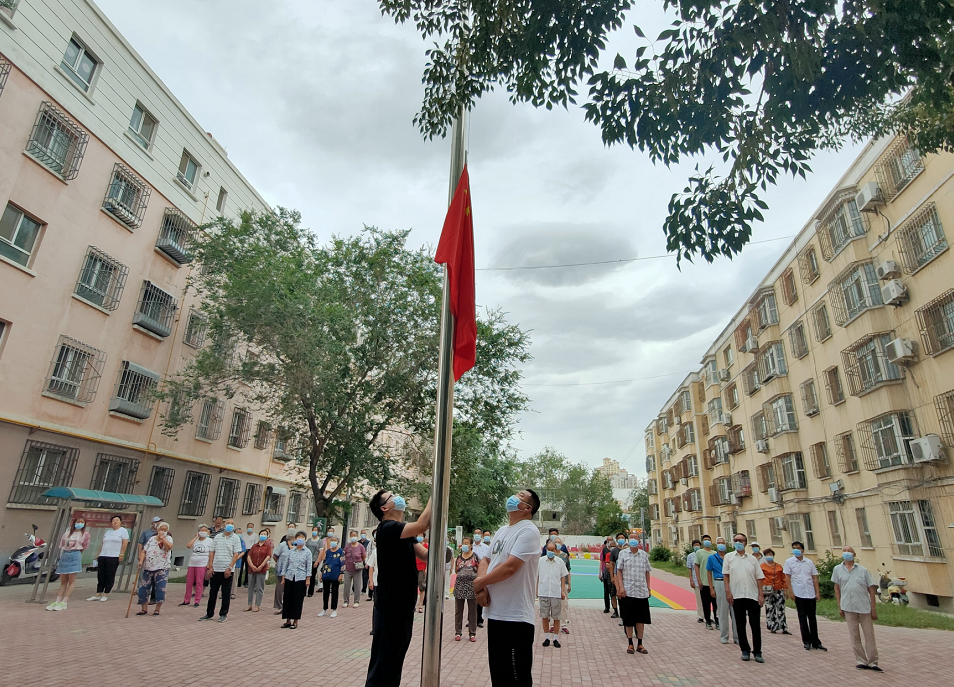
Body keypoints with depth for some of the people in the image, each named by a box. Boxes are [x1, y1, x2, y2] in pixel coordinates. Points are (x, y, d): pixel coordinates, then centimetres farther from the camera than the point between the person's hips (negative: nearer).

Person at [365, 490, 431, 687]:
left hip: (404, 606, 9)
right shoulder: (387, 528, -17)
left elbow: (425, 555, 2)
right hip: (389, 608, -9)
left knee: (395, 664, 19)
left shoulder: (406, 532, 13)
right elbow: (421, 525, -33)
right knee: (382, 665, 1)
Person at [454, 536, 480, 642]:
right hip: (460, 584, 3)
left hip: (472, 584, -3)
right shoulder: (459, 557, 9)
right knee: (459, 610, 8)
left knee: (472, 610, 5)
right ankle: (457, 632, 17)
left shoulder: (475, 557, -1)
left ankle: (472, 633, 13)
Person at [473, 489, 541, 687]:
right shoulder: (501, 531, 14)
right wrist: (482, 587, -4)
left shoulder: (528, 531, -14)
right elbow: (486, 560, 17)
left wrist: (479, 582, -10)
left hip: (516, 618, -8)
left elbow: (510, 567, -23)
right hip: (495, 613, 9)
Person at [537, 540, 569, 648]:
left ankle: (555, 638, 17)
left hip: (556, 593, 0)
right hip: (543, 593, 0)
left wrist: (563, 591, 3)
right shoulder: (540, 560, 0)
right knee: (544, 616, 7)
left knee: (556, 617, 5)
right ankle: (547, 637, 19)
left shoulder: (560, 561, 1)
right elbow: (536, 576, 8)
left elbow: (563, 577, 8)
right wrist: (536, 590, 5)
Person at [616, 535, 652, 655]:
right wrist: (621, 587, -8)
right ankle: (630, 644, 19)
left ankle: (640, 644, 20)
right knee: (628, 619, 5)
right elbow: (619, 571, -1)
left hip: (642, 591, 2)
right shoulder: (623, 553, -1)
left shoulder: (644, 554, 6)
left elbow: (647, 572, 12)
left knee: (641, 618, 7)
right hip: (627, 591, -2)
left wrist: (649, 587, 6)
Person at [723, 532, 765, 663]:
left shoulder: (752, 559, 8)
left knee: (756, 625, 2)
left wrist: (761, 595, -1)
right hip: (737, 596, -1)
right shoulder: (729, 557, 5)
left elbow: (759, 577, 7)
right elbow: (726, 574, 3)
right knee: (740, 625, 6)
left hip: (753, 596, 1)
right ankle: (745, 650, 18)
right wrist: (728, 591, -5)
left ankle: (757, 652, 13)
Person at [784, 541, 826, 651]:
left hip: (811, 593, 2)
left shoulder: (810, 562, 8)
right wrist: (790, 592, -8)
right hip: (798, 594, -2)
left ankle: (815, 642, 15)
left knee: (812, 618, 7)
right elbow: (787, 578, -1)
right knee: (802, 618, 4)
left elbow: (814, 578, 9)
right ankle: (807, 641, 13)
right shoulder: (789, 562, 0)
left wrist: (817, 592, 2)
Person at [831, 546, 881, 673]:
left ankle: (872, 662, 16)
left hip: (864, 607, 0)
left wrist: (873, 609, -2)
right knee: (854, 636, 6)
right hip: (848, 607, 1)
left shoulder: (863, 570, 3)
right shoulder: (838, 569, 5)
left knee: (869, 635, 5)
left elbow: (871, 589, 3)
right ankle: (861, 661, 16)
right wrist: (839, 607, 4)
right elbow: (837, 588, 8)